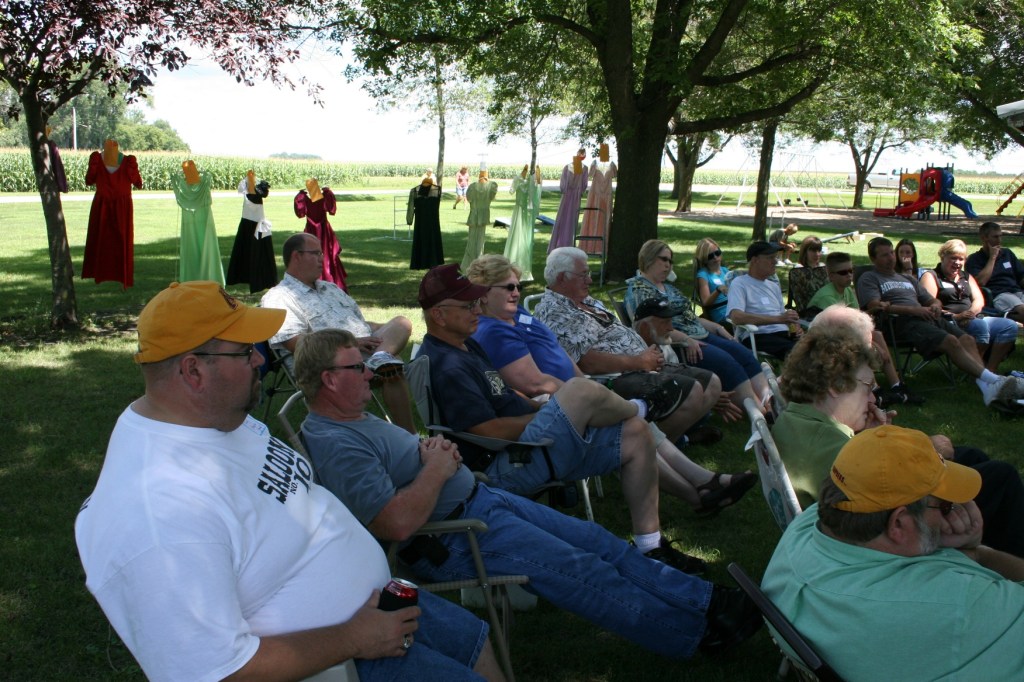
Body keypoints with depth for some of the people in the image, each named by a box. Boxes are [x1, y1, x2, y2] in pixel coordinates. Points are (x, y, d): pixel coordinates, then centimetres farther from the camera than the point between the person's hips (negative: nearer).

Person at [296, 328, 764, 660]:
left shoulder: (356, 418, 10)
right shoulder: (334, 444, -23)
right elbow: (398, 522, -32)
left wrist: (431, 447, -1)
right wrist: (437, 466, -17)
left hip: (478, 497, 10)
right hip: (453, 536, -10)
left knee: (601, 544, 9)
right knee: (583, 572, -4)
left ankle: (705, 599, 19)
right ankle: (698, 634, 12)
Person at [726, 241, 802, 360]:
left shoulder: (773, 285, 28)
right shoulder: (740, 283, 2)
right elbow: (736, 317, -15)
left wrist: (795, 328, 2)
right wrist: (778, 319, -18)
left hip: (783, 333, 7)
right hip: (757, 336, -7)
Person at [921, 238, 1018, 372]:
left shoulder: (967, 277, 27)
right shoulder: (931, 276, 6)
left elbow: (979, 300, 12)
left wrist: (970, 313, -12)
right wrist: (955, 316, -22)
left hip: (974, 319, 7)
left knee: (1010, 326, -14)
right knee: (980, 326, -34)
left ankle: (991, 370, -17)